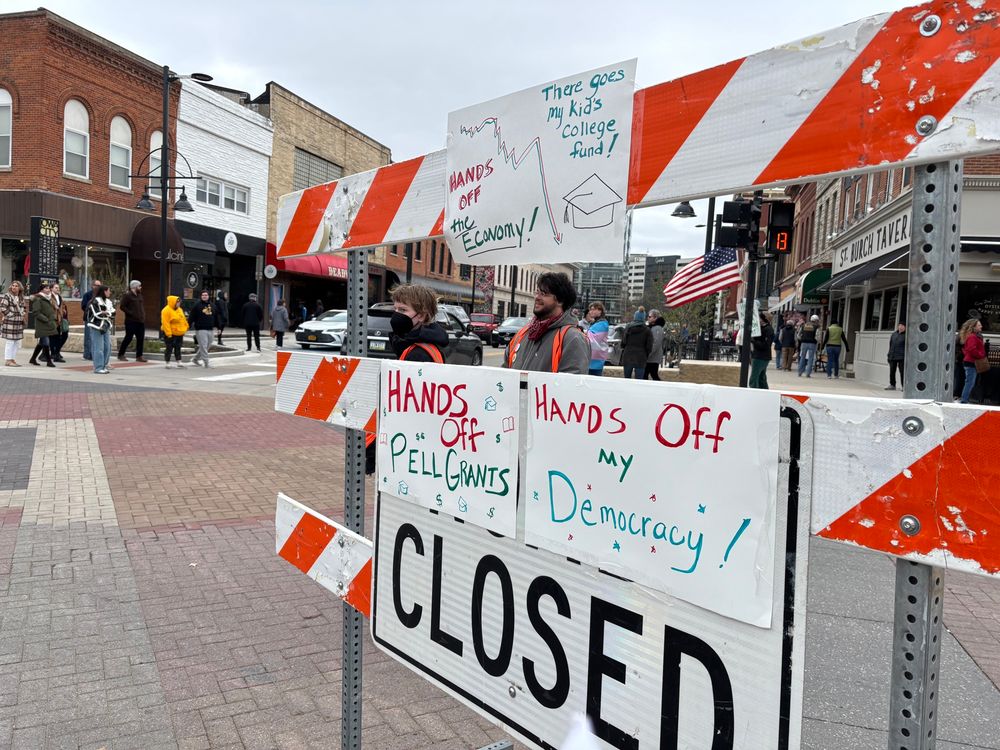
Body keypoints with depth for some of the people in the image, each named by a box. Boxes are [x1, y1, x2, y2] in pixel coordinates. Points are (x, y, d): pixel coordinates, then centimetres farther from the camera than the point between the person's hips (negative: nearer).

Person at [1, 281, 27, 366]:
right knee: (9, 342, -6)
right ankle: (8, 360, -1)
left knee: (17, 342, 8)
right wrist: (11, 315, -13)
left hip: (19, 323, 7)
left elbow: (24, 308, 26)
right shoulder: (7, 296, -4)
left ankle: (12, 359, 15)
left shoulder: (21, 297, 15)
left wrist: (22, 316, 9)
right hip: (9, 322, -7)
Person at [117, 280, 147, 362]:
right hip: (131, 321, -7)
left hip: (141, 321, 7)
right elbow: (122, 306, -12)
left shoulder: (139, 295, 17)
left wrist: (143, 315, 12)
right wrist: (131, 313, -17)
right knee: (128, 338, -2)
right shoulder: (127, 295, -7)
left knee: (140, 339, 4)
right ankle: (121, 355, 11)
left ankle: (139, 356, 10)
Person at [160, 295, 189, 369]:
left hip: (179, 333, 8)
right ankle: (168, 363, 5)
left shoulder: (179, 309, 11)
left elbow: (183, 319, 19)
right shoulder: (166, 310, -16)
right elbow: (165, 323, -21)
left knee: (178, 348, 13)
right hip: (171, 334, -8)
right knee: (169, 348, -2)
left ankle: (179, 362, 19)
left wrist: (185, 328, 16)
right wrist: (168, 333, -24)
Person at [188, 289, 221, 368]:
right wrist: (188, 326, -10)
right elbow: (191, 317, -6)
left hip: (210, 329, 6)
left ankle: (195, 359, 30)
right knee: (203, 347, -7)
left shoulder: (212, 305, 11)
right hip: (200, 329, -6)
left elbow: (216, 317, 19)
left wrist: (217, 327, 19)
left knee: (207, 346, 13)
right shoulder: (197, 305, -5)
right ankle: (206, 363, -3)